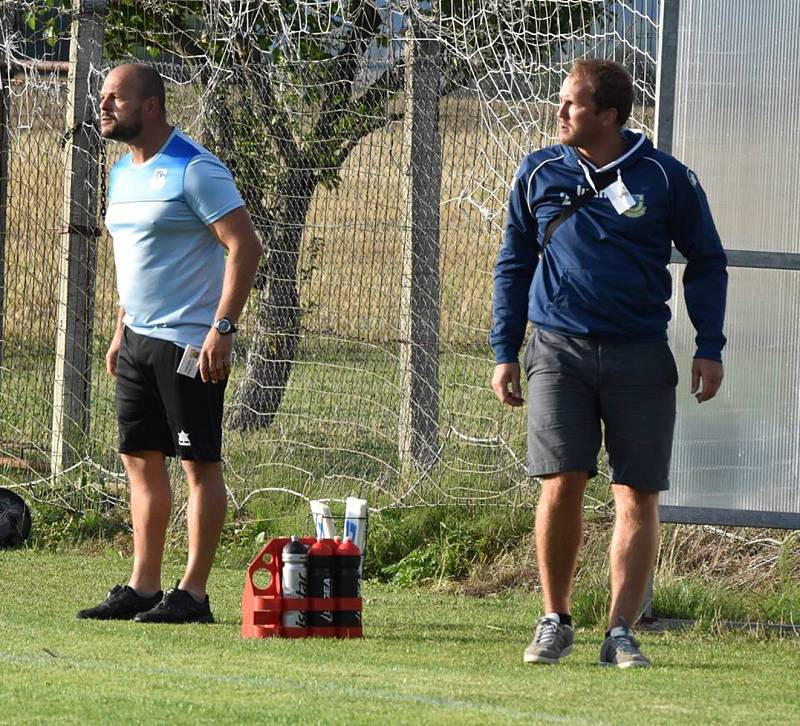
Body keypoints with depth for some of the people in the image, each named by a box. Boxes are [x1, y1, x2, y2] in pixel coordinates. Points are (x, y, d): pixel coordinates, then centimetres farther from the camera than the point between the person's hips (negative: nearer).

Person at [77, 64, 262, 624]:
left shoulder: (193, 170, -13)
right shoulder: (123, 173, 14)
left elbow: (246, 247, -17)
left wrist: (222, 329, -22)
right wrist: (121, 330, 20)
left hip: (191, 341, -9)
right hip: (139, 340, 9)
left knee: (199, 461, -4)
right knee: (141, 460, 9)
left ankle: (193, 594, -4)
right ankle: (143, 588, 13)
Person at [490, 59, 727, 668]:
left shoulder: (667, 179, 2)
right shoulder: (538, 174, 8)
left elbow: (707, 263, 10)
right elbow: (513, 266, 15)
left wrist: (709, 348, 1)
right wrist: (505, 352, 10)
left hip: (640, 358, 0)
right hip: (559, 349, 1)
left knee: (638, 496, -3)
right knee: (561, 485, -10)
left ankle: (621, 633, 4)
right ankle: (555, 622, 5)